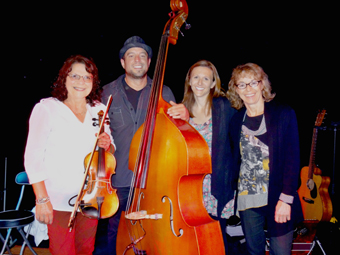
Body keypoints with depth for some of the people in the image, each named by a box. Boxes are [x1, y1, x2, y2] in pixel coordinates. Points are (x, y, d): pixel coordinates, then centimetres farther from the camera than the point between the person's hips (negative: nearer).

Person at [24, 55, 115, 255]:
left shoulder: (99, 110, 6)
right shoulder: (47, 108, -8)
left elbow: (111, 151, 14)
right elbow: (33, 157, -10)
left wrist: (107, 145, -10)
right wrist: (41, 199, -15)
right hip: (59, 201, -4)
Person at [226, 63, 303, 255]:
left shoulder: (284, 113, -5)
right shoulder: (236, 120, 7)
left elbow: (293, 158, -8)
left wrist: (286, 198, -13)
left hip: (278, 198, -3)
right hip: (247, 200, 4)